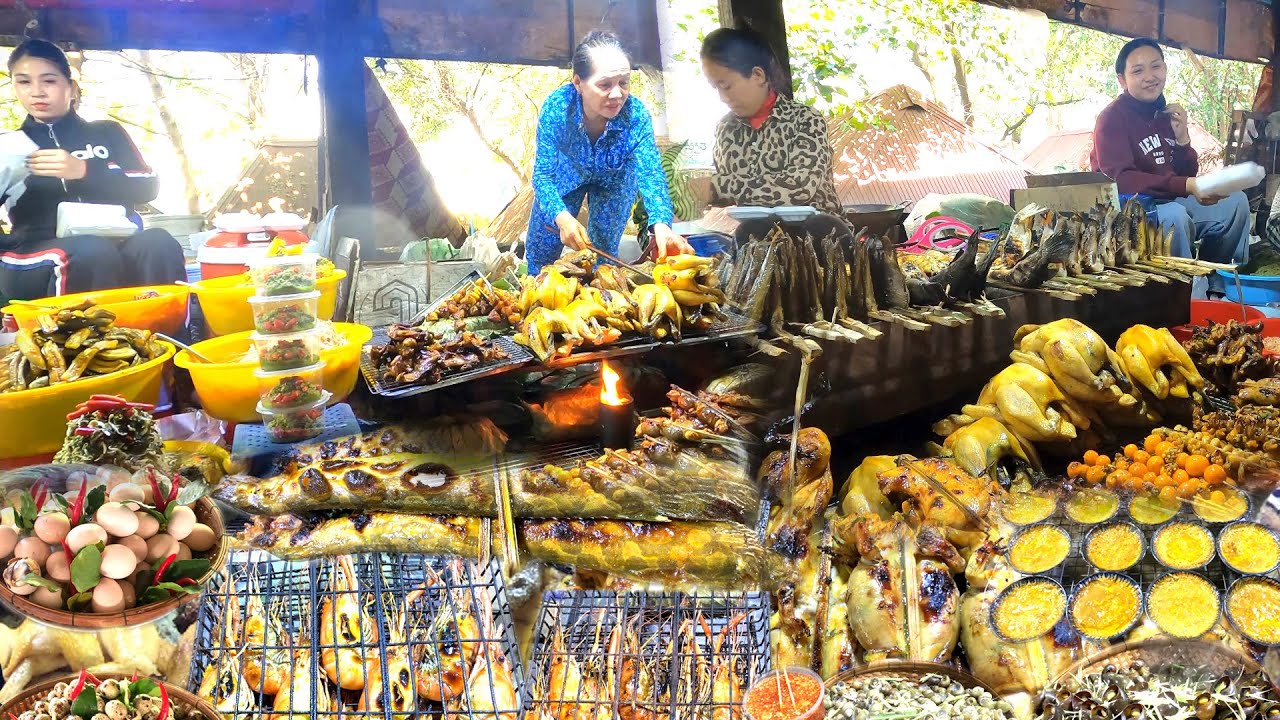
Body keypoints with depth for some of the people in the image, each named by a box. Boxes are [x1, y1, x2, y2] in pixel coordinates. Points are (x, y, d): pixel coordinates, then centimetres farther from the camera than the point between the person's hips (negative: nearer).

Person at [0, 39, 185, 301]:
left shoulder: (107, 133, 20)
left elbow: (148, 187, 5)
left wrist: (84, 171, -9)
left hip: (113, 244, 1)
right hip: (36, 258, -1)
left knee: (157, 243, -34)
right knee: (93, 252, -37)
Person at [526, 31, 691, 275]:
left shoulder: (636, 114, -34)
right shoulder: (556, 107, -36)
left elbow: (650, 173, -38)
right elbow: (543, 174, -33)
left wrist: (661, 223, -59)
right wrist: (562, 217, -54)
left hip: (614, 180, 0)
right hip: (566, 175, 0)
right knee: (541, 247, 9)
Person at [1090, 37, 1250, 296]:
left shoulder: (1167, 114, 10)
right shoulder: (1112, 119, -13)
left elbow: (1188, 174, 15)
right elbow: (1120, 180, -26)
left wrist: (1182, 138, -5)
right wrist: (1186, 186, -33)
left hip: (1169, 201, 8)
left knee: (1235, 202, 2)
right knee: (1174, 215, -35)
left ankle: (1218, 289, 10)